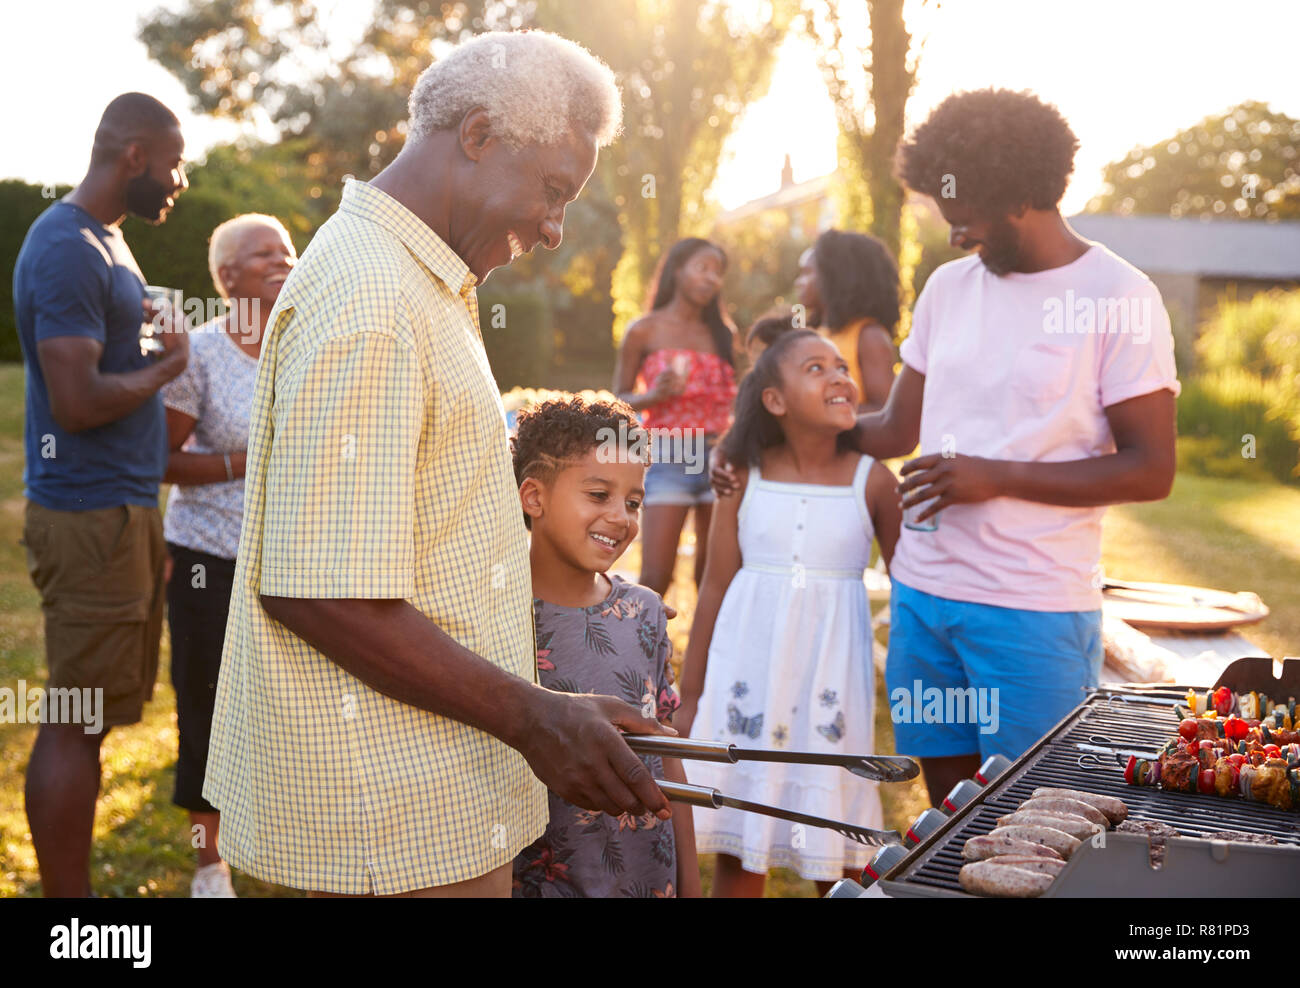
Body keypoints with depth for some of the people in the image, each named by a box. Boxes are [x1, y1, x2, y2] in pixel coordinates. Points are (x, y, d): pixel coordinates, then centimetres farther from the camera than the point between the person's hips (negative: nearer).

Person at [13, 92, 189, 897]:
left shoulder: (107, 239, 16)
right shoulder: (68, 249, -15)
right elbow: (77, 401, -22)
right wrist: (166, 367, -9)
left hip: (123, 507, 10)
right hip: (91, 516, -10)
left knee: (96, 711, 14)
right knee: (76, 724, -3)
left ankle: (73, 885, 24)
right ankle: (67, 894, 6)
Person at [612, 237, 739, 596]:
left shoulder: (722, 333, 12)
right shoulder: (645, 331, 3)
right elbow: (619, 399, 5)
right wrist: (655, 395, -15)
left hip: (718, 458, 3)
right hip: (668, 459, -3)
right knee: (655, 577, -8)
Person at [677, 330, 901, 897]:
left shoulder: (872, 481, -3)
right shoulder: (745, 476, -1)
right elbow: (716, 588, 3)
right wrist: (690, 696, 7)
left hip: (831, 671, 0)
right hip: (749, 664, 1)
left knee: (836, 851, 7)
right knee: (736, 847, 9)